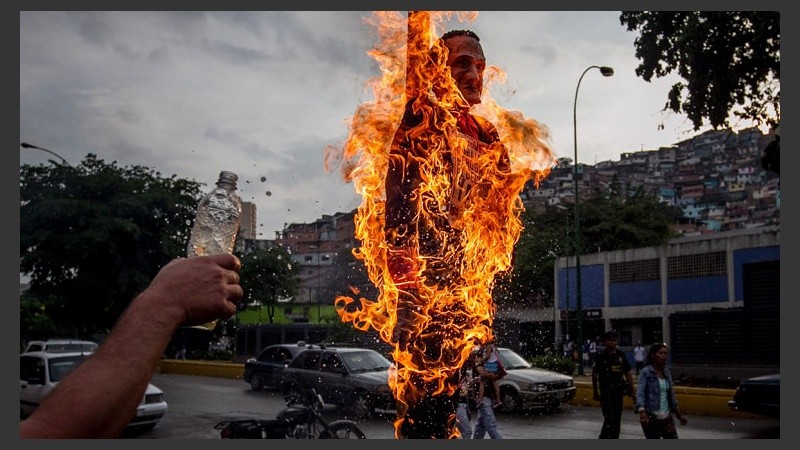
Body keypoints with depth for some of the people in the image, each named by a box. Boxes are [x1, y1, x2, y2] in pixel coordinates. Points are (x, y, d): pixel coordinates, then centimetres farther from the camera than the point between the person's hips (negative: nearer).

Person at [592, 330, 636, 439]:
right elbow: (594, 375, 0)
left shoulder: (621, 356, 8)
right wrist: (595, 392, -1)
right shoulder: (600, 356, -4)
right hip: (605, 392, -5)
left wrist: (632, 390, 7)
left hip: (618, 392, 5)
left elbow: (628, 374, 12)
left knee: (617, 419, 10)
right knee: (609, 418, -14)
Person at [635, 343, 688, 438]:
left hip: (667, 416, 6)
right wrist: (642, 411, -32)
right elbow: (640, 392, -18)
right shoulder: (646, 372, -9)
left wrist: (679, 414, 20)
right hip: (651, 417, -6)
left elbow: (671, 393, 17)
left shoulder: (666, 371, 9)